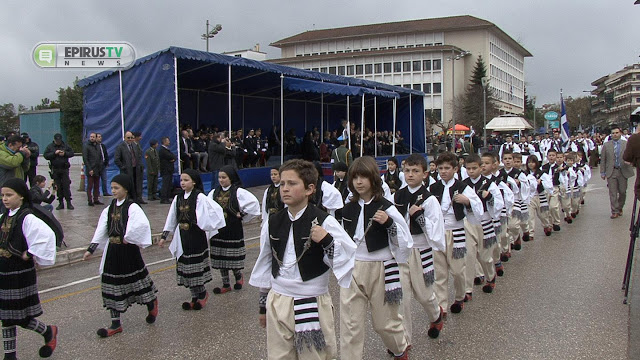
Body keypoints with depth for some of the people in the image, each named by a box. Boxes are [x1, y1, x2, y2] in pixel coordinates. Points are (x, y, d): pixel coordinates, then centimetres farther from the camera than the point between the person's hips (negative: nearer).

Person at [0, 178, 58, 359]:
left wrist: (30, 254, -22)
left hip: (21, 275, -7)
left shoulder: (27, 219, -17)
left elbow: (47, 235, -30)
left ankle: (49, 332, 28)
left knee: (22, 318, 2)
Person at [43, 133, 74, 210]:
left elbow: (72, 153, 6)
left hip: (64, 169, -1)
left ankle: (69, 202, -1)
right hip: (55, 170, 1)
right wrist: (54, 153, -16)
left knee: (66, 186, -4)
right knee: (58, 187, 5)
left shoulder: (66, 146, 7)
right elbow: (46, 155, -4)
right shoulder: (50, 146, 5)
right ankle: (61, 203, 11)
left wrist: (65, 153, -10)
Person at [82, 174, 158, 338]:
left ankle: (151, 304, 37)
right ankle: (115, 324, 15)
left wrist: (128, 238, -22)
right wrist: (91, 249, 2)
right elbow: (101, 231, 7)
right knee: (112, 286, 7)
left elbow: (142, 224, -32)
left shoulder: (132, 207, -14)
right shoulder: (109, 209, 7)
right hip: (113, 251, 6)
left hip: (128, 251, -6)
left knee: (137, 279, 7)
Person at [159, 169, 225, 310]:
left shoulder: (199, 197, -11)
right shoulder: (178, 198, 6)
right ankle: (195, 297, 20)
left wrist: (206, 225, -12)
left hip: (196, 237, -6)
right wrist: (164, 236, 11)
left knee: (197, 266, 0)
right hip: (182, 238, 6)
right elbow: (171, 219, 12)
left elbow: (216, 209, -17)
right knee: (185, 268, 9)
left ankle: (201, 294, 19)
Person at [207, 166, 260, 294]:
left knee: (233, 258, 0)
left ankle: (238, 276, 29)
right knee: (220, 259, 9)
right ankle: (226, 285, 21)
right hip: (218, 231, 5)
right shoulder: (214, 192, 6)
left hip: (233, 231, -5)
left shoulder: (238, 192, -9)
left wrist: (242, 215, -11)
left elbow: (254, 203, -15)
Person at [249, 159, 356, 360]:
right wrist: (263, 305, 17)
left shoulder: (324, 223, -11)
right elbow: (265, 264, 12)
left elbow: (348, 260, -10)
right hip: (277, 304, 4)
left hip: (313, 305, -3)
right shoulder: (272, 223, 2)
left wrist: (327, 241, -25)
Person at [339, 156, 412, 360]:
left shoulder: (385, 207, -10)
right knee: (350, 324, 3)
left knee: (384, 321, 14)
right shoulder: (349, 209, 4)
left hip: (379, 269, -3)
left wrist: (388, 223, -24)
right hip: (352, 269, 4)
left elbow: (405, 242, -10)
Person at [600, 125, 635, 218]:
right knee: (613, 193, -2)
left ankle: (620, 208, 28)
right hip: (611, 172, 0)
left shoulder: (626, 144, 4)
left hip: (623, 171, 1)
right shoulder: (606, 145, 4)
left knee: (622, 192, 7)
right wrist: (602, 172, 4)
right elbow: (602, 160, 6)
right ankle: (615, 211, 4)